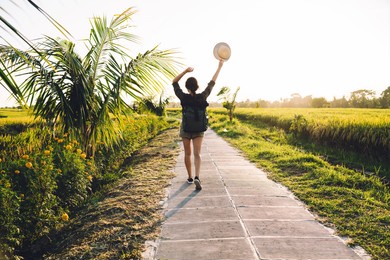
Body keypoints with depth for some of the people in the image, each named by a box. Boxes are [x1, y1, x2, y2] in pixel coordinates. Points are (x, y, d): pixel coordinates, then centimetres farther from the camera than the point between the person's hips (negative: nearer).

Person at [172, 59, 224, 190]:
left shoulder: (183, 97, -17)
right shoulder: (202, 97, -14)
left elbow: (174, 82, -4)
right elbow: (212, 82, -3)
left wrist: (185, 71, -11)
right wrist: (220, 66, 5)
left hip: (185, 129, 0)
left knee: (187, 154, 14)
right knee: (197, 154, -4)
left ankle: (190, 177, 24)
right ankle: (197, 177, -24)